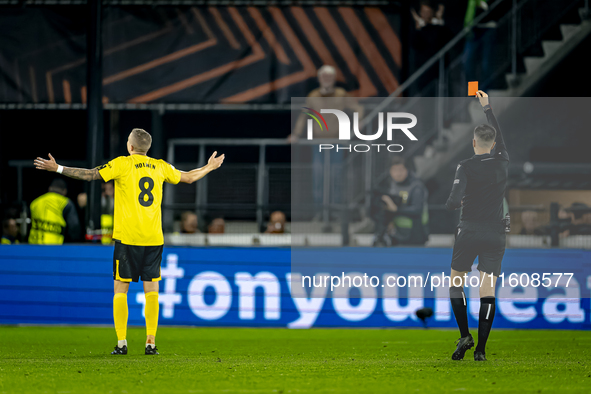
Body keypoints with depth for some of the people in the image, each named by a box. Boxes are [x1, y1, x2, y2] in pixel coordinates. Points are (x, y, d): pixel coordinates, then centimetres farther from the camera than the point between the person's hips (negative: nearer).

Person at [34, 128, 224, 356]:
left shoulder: (123, 164, -3)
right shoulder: (160, 167, 10)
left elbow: (91, 175, -8)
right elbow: (189, 177, 25)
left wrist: (57, 168, -4)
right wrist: (210, 167, 44)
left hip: (127, 238, -3)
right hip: (154, 238, 3)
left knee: (120, 290, 2)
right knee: (151, 290, 6)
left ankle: (121, 343, -3)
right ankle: (151, 343, 0)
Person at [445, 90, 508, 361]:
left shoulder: (466, 167, -10)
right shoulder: (502, 163, 1)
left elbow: (455, 201, -18)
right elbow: (499, 136, 20)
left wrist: (450, 205, 6)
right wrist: (487, 107, 31)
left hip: (469, 232, -3)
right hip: (495, 233, 3)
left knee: (455, 281, 15)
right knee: (487, 290, 0)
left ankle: (465, 335, 0)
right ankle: (481, 349, -5)